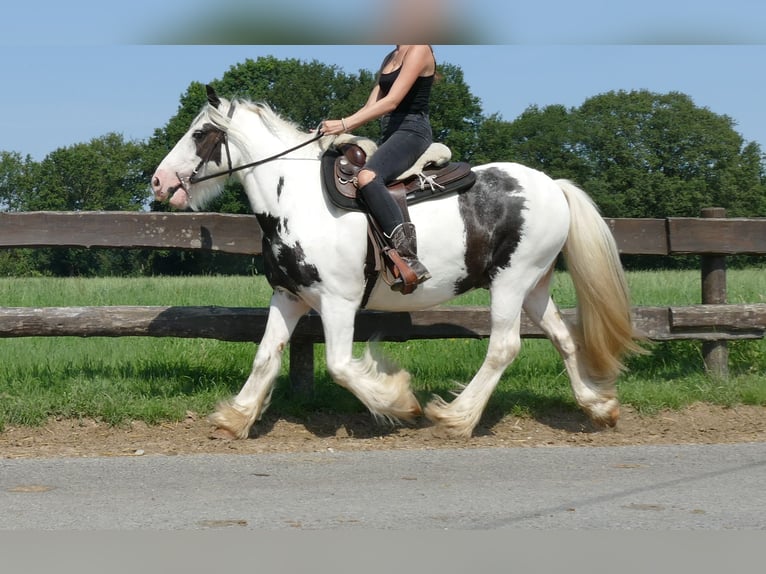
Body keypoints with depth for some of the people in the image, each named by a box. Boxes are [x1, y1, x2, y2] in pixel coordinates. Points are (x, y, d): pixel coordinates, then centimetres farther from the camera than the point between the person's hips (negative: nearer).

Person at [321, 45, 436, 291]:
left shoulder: (420, 50, -8)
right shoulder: (391, 58, 21)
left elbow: (392, 101, -18)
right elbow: (371, 106, 19)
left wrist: (345, 124, -23)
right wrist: (336, 129, 5)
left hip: (412, 133, -11)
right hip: (390, 136, 11)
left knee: (367, 176, -35)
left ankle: (408, 257, -43)